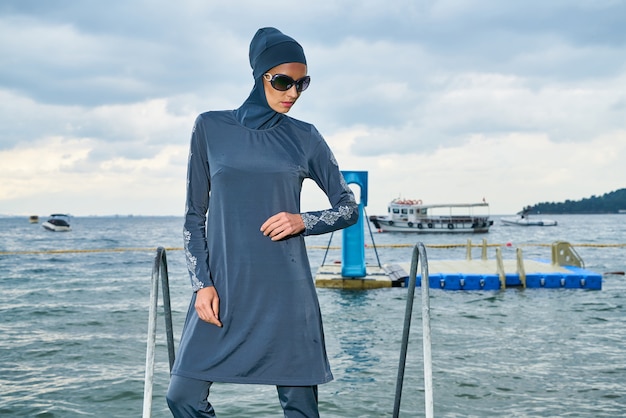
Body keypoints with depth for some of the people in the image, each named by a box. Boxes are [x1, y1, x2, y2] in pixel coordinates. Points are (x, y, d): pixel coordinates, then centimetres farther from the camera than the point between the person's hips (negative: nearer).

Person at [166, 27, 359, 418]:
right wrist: (202, 284, -3)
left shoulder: (305, 138, 5)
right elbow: (194, 214, 7)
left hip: (286, 290, 0)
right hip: (223, 289, 0)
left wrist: (304, 221, -8)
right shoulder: (211, 128, 5)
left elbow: (349, 208, 11)